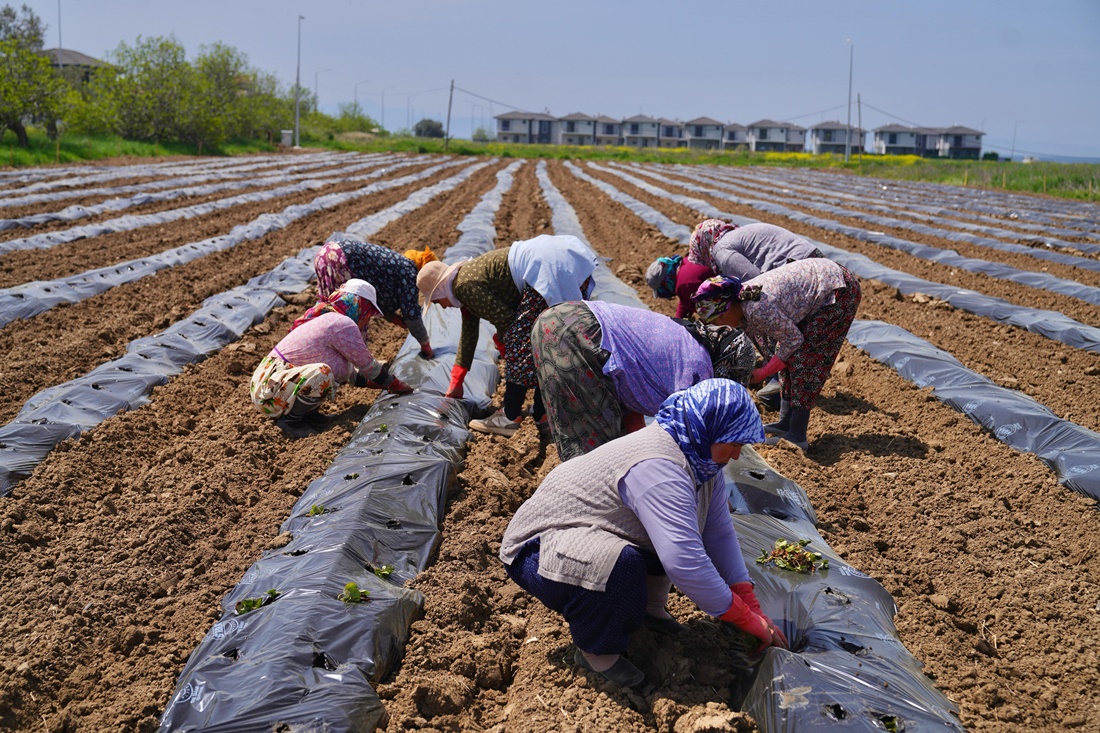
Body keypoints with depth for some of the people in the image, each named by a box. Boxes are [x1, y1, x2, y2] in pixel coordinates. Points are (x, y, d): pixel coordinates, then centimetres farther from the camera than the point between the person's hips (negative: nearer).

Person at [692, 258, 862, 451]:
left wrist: (763, 373, -11)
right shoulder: (740, 300, 0)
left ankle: (797, 436, -7)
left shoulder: (758, 309, -29)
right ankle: (786, 422, 16)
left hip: (840, 290, -9)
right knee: (788, 355, 9)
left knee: (801, 356, -11)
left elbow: (794, 339, -19)